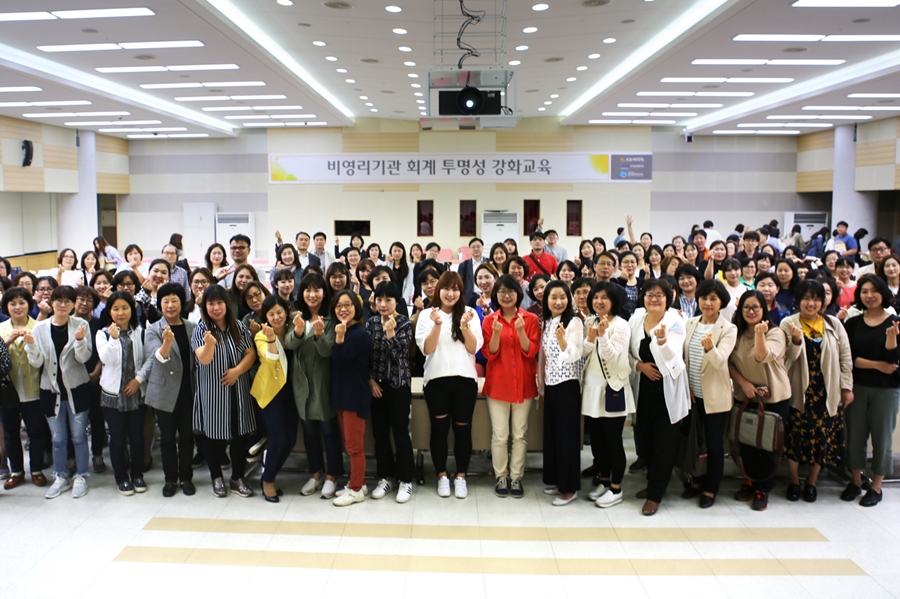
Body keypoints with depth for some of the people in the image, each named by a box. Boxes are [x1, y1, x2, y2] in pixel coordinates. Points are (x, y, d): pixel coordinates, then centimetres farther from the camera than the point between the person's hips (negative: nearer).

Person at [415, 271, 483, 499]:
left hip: (465, 379, 1)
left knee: (462, 429, 6)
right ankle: (442, 476, 19)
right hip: (436, 379, 0)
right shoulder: (427, 314, 2)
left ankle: (461, 476, 18)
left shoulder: (469, 312, 4)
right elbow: (426, 349, -7)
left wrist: (465, 326, -18)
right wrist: (437, 324, -20)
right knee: (439, 429, 5)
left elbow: (474, 348, -3)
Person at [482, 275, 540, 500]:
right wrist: (496, 333, -20)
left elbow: (531, 351, -6)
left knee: (520, 434, 7)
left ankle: (516, 477, 17)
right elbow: (490, 353, -3)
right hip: (497, 384, 0)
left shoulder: (530, 319, 0)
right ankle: (501, 477, 16)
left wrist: (521, 331, -21)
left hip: (524, 384, 0)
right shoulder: (489, 320, 2)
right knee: (499, 435, 2)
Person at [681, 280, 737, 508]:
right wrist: (686, 387, 1)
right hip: (693, 394, 4)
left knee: (714, 443, 6)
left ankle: (711, 489, 22)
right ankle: (698, 480, 33)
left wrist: (710, 348, -45)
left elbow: (720, 360, -24)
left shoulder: (728, 329, -9)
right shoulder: (690, 324, 4)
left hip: (715, 395, -4)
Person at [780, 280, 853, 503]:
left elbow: (845, 358, 5)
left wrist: (847, 387, 1)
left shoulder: (834, 324, 3)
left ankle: (811, 482, 25)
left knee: (823, 436, 6)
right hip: (798, 391, -1)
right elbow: (788, 357, -6)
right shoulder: (788, 323, -2)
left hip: (826, 392, 2)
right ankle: (794, 481, 22)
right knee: (795, 435, 3)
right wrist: (796, 341, -25)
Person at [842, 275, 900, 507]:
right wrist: (877, 365, -12)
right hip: (857, 387, 2)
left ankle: (876, 486, 20)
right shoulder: (852, 324, 3)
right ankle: (855, 481, 24)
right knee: (855, 435, 8)